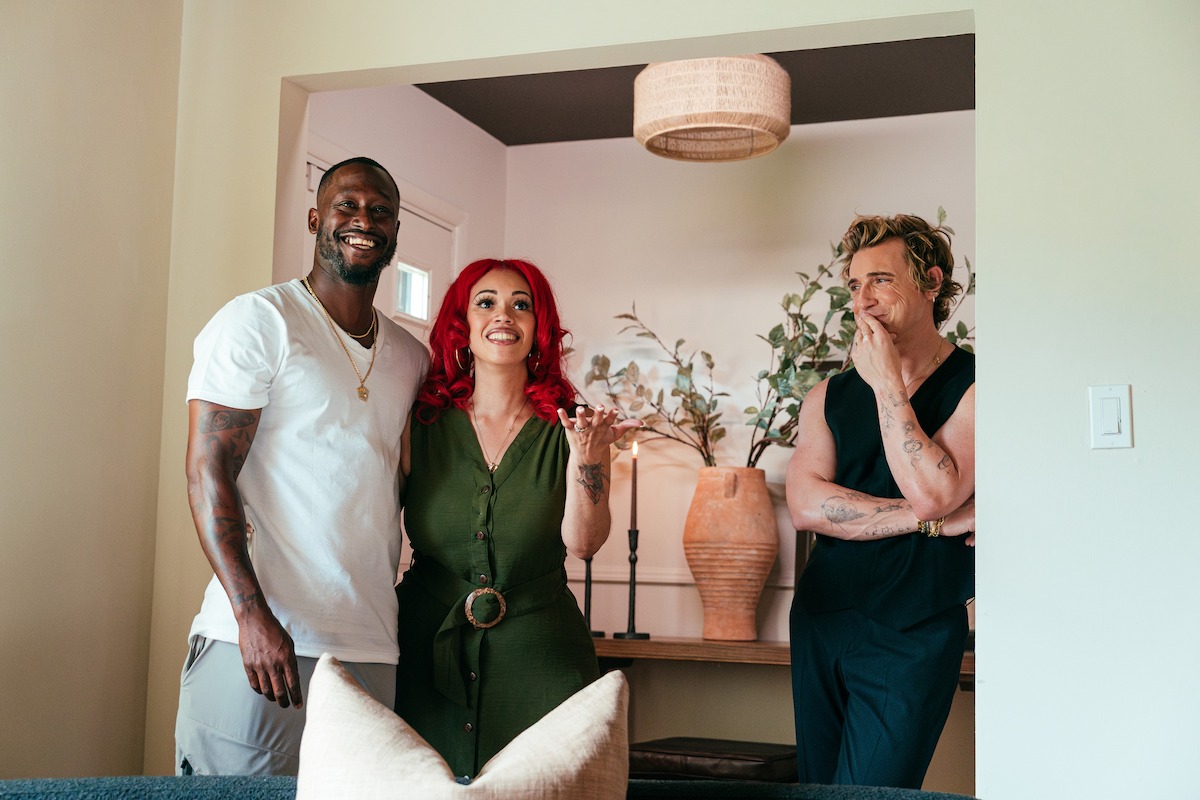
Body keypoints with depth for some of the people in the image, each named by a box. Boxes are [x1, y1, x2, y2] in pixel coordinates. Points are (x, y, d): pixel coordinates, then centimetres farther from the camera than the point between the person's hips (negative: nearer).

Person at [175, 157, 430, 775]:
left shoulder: (412, 357, 17)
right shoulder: (258, 321, -1)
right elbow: (207, 470, -9)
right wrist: (253, 615, -19)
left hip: (373, 652, 6)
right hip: (256, 635, -5)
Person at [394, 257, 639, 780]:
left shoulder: (567, 428, 0)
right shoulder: (421, 423, 1)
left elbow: (582, 544, -11)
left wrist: (586, 456, -25)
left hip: (539, 658, 0)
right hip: (427, 653, 1)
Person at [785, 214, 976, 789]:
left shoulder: (972, 386, -5)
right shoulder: (829, 396, 8)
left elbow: (930, 492, -20)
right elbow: (806, 506, -7)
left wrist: (886, 381, -14)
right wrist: (932, 520, -13)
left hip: (913, 636, -5)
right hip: (820, 620, 5)